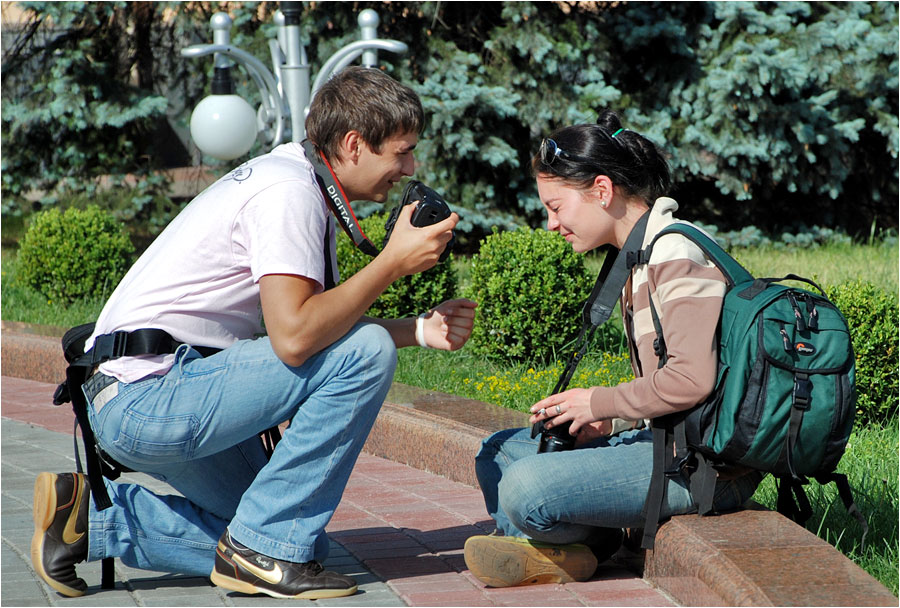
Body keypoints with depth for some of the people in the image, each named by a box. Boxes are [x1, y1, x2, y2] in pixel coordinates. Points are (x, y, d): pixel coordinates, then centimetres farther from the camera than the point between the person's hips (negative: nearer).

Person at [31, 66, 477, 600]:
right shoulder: (288, 193, -16)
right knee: (365, 353, -18)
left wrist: (419, 330, 3)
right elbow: (294, 337, -27)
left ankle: (93, 517, 12)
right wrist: (394, 262, -20)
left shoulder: (298, 185, 15)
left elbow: (325, 325, 17)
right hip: (146, 400, -10)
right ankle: (266, 546, -10)